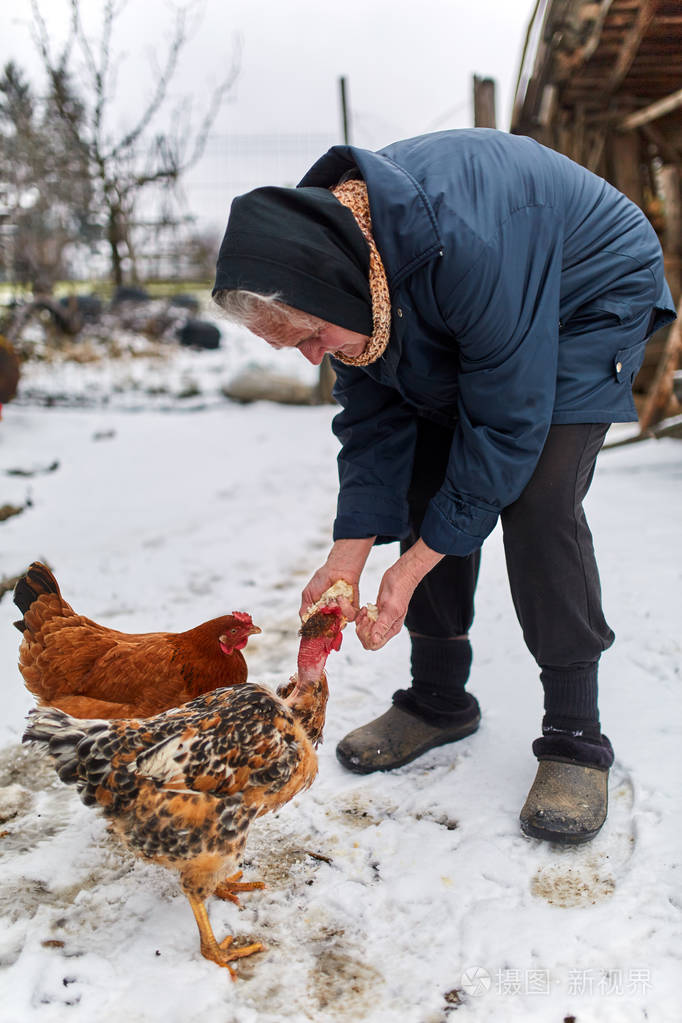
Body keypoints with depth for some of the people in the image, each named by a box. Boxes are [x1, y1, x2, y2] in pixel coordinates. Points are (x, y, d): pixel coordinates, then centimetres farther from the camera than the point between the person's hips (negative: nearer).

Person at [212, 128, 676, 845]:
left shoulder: (465, 243, -42)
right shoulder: (315, 239, -18)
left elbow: (507, 422, -33)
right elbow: (373, 416, -11)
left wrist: (413, 568, -27)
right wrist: (346, 557, -18)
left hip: (593, 300, -6)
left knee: (537, 502, -22)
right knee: (426, 489, -3)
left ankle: (575, 737, -10)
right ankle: (439, 699, 13)